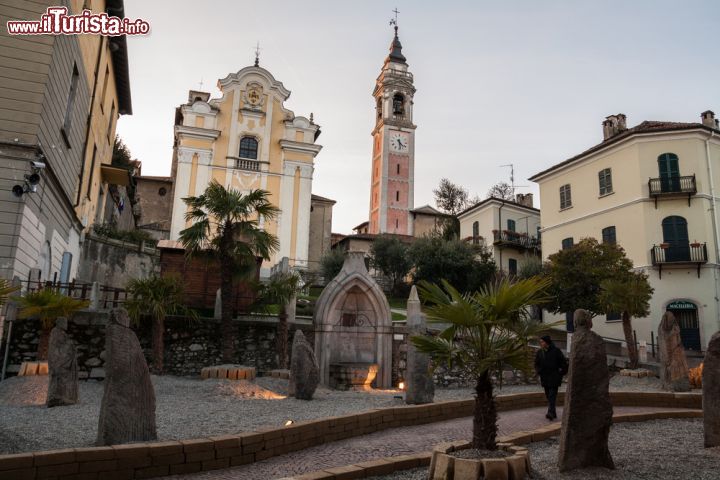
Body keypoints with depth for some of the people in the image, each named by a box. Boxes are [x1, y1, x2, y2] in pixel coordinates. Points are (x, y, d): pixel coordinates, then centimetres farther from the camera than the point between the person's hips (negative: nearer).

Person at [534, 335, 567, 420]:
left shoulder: (556, 351, -6)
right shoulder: (539, 352, 9)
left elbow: (564, 363, -1)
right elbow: (537, 364, 20)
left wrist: (561, 373, -6)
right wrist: (539, 371, 4)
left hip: (554, 378, -6)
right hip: (545, 378, 6)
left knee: (552, 395, -14)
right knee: (548, 396, 9)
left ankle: (551, 412, -21)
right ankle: (553, 413, 17)